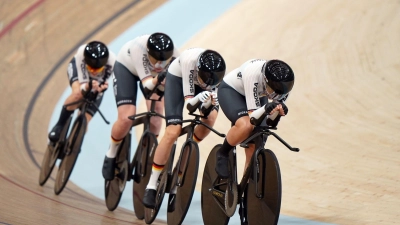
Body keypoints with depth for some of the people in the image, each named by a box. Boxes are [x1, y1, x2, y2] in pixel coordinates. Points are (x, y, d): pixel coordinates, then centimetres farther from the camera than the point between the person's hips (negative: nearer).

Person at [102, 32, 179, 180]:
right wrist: (158, 79, -61)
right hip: (126, 68, -3)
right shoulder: (139, 48, -42)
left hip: (152, 74, 3)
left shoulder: (174, 55, -34)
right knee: (127, 118, -18)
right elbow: (146, 85, -42)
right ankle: (111, 155, 8)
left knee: (156, 113, -18)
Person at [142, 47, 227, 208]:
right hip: (178, 78, -3)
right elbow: (189, 103, -34)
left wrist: (209, 104, -44)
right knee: (173, 132, -19)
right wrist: (198, 99, -55)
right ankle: (151, 186, -8)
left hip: (198, 78, 3)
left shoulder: (217, 69, -31)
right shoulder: (190, 60, -40)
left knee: (210, 118, -24)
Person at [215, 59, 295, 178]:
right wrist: (265, 109, -56)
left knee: (254, 147, -5)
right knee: (246, 125, -34)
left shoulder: (284, 83, -26)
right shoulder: (254, 74, -40)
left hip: (257, 95, 5)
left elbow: (271, 122, -19)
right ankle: (222, 154, -7)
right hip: (230, 90, -5)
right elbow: (253, 118, -37)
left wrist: (278, 111, -39)